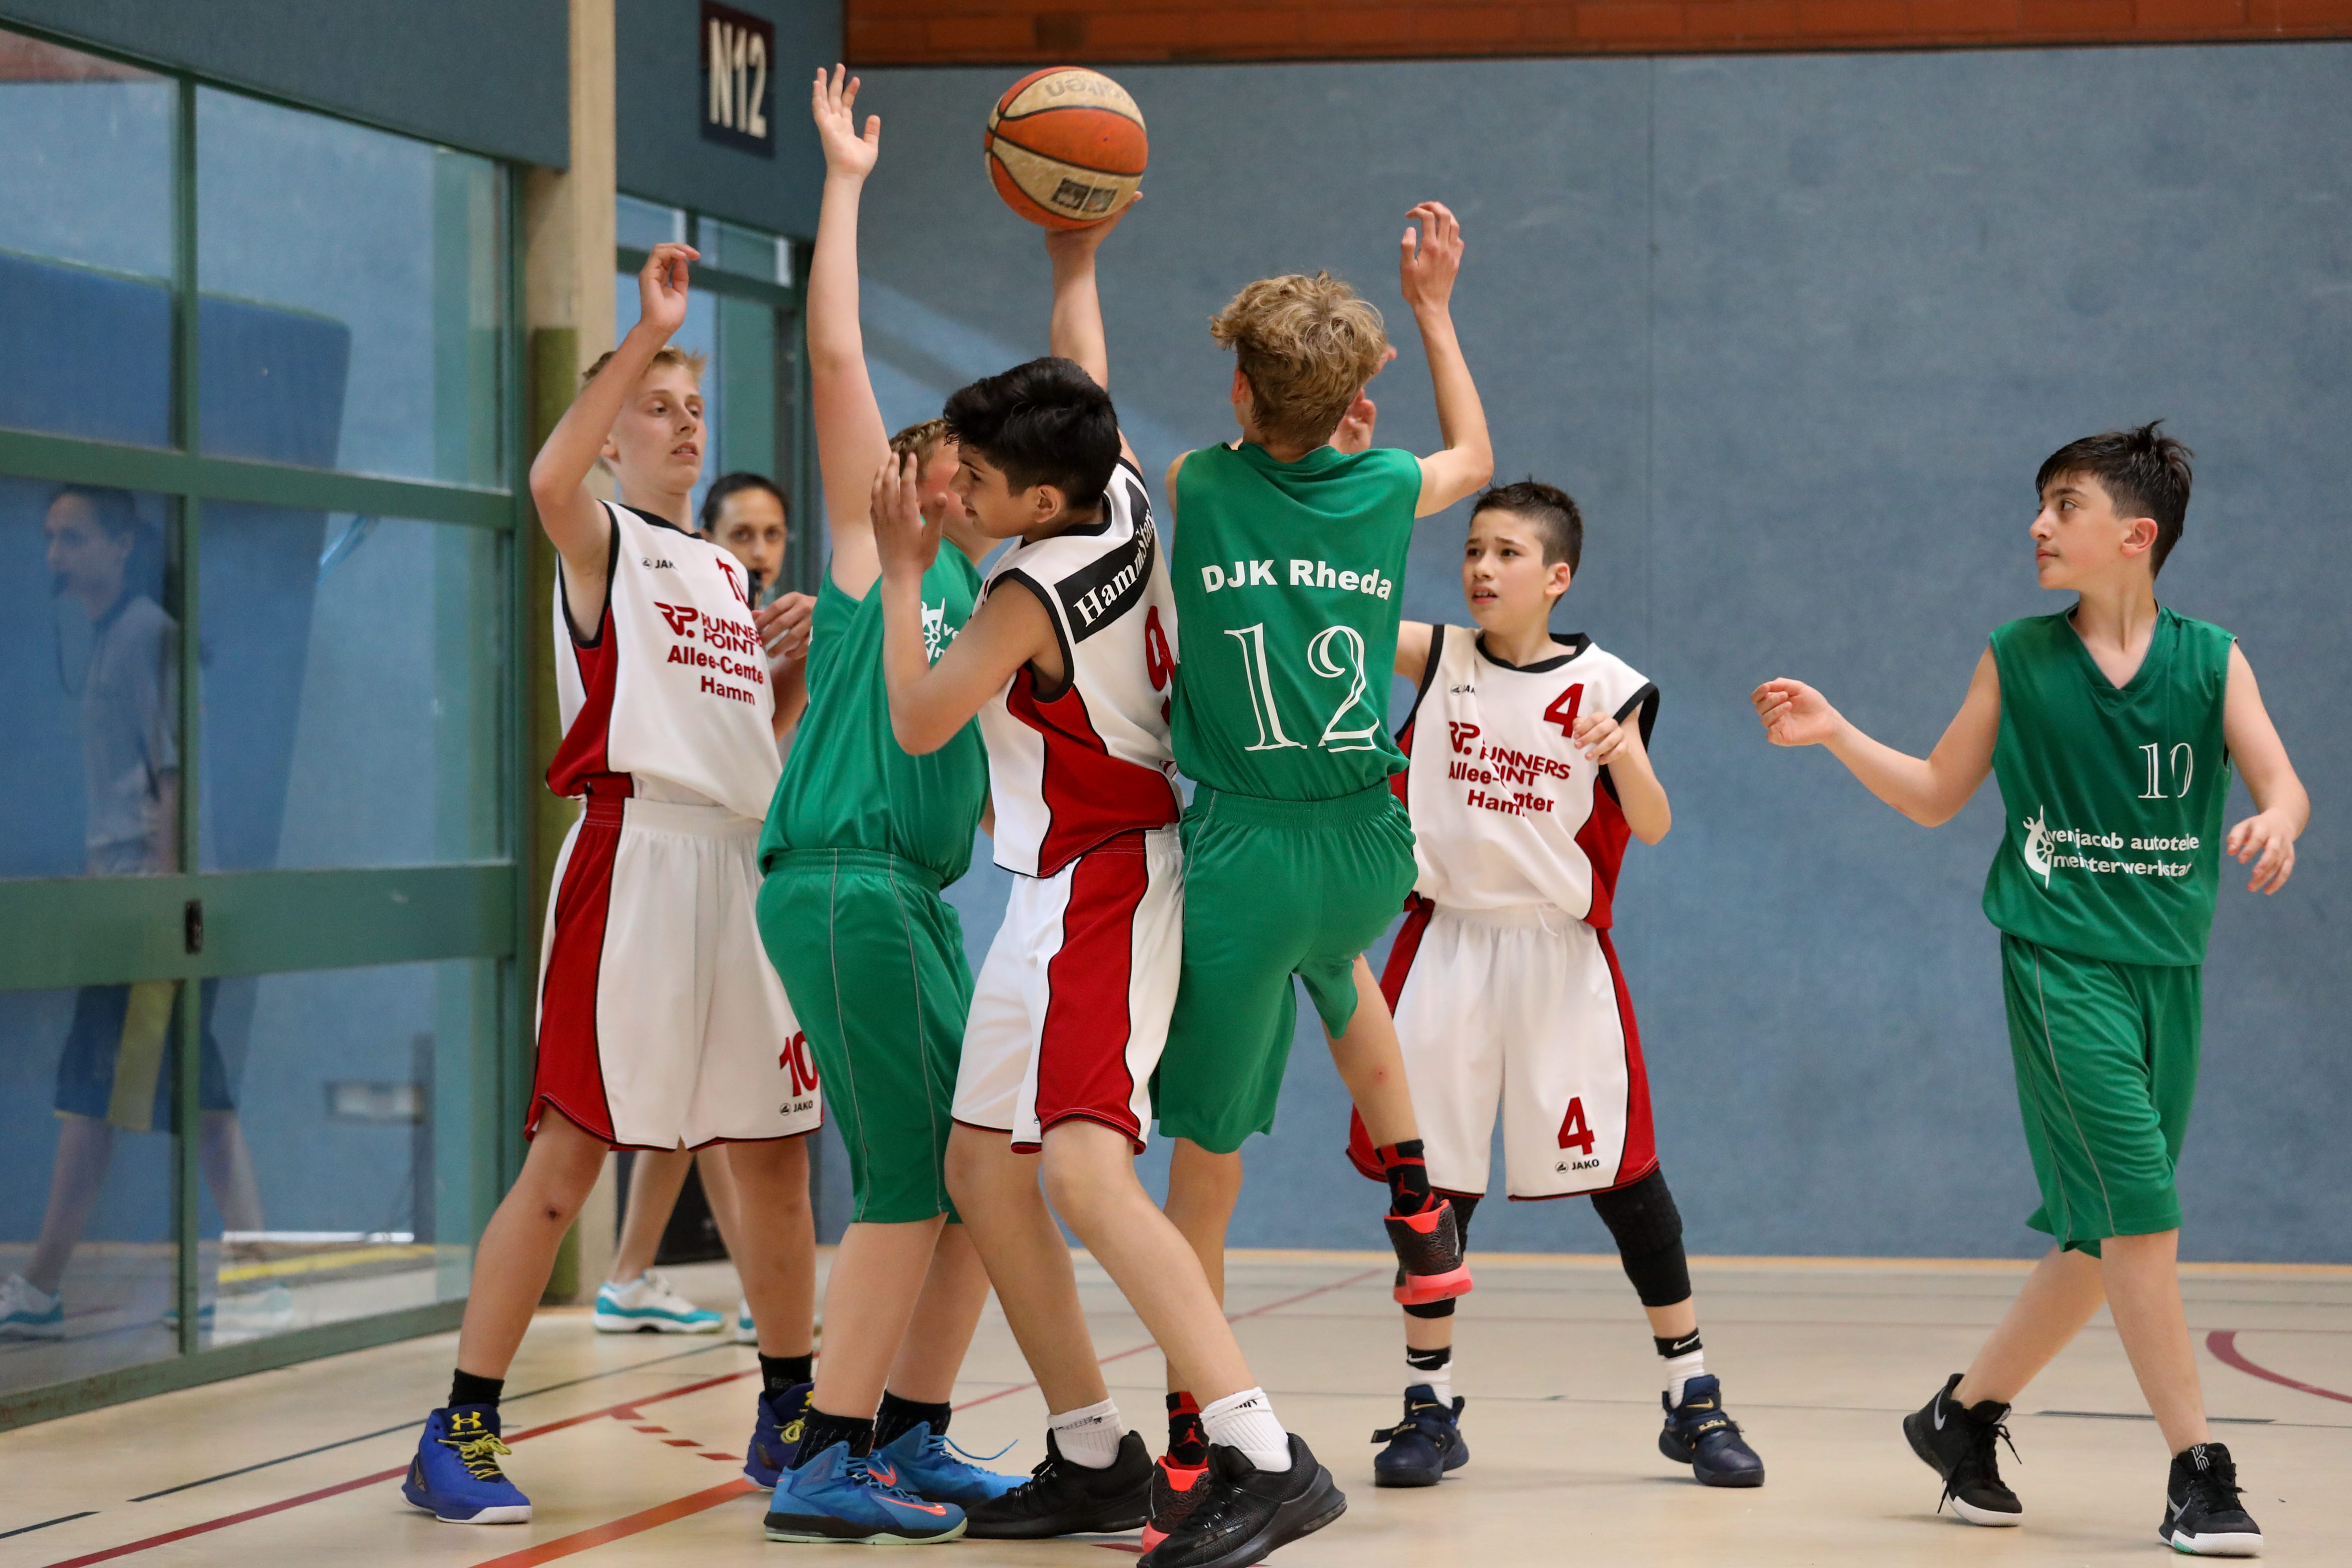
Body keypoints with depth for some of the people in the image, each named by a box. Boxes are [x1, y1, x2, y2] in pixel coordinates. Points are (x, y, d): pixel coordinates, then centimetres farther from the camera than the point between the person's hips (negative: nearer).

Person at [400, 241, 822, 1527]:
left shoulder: (730, 573, 21)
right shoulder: (603, 541, 1)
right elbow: (549, 477, -24)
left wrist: (801, 663, 9)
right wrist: (646, 336, -30)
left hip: (747, 864, 7)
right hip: (635, 854, -7)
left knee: (773, 1153, 10)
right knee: (570, 1154, -9)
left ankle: (790, 1410, 22)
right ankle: (458, 1435, -5)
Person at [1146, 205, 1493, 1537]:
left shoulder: (1197, 490, -5)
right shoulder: (1388, 491, 2)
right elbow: (1476, 457, 27)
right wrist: (1436, 306, 36)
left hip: (1246, 857, -3)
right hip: (1371, 847, 3)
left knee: (1209, 1150, 5)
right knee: (1334, 963, 40)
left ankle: (1196, 1440, 7)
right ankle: (1419, 1212, 33)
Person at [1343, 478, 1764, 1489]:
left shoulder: (1601, 684, -2)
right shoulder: (1438, 657, 3)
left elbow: (1652, 828, -6)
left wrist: (1624, 755, -26)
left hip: (1559, 953, -1)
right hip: (1449, 943, 2)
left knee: (1622, 1175, 0)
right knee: (1433, 1175, 4)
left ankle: (1693, 1399, 10)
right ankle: (1429, 1405, 15)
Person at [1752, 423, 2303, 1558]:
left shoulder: (2211, 660, 3)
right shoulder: (2019, 658, 3)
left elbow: (2283, 784, -6)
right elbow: (1936, 794, 13)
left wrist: (2277, 821, -29)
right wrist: (1834, 734, 0)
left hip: (2169, 971, 3)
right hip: (2061, 961, -3)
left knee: (2107, 1237, 7)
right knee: (2137, 1207, -14)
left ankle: (1966, 1413, 25)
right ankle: (2198, 1472, -9)